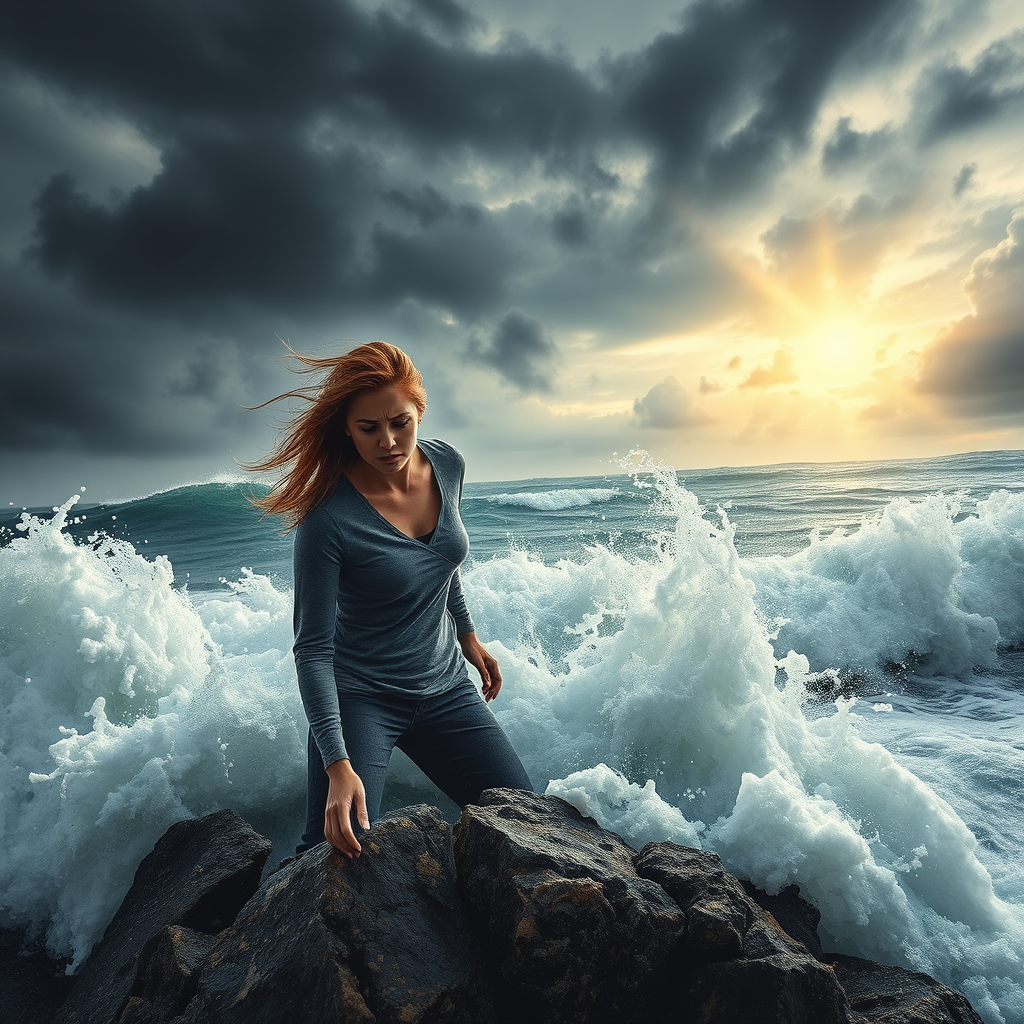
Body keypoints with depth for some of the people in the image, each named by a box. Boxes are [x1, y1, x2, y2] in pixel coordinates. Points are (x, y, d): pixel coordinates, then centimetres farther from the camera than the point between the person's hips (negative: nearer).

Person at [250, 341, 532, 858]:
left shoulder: (447, 465, -7)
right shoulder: (327, 519, -24)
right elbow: (312, 650, -20)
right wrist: (338, 766, -26)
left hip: (446, 687, 5)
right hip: (359, 698, -5)